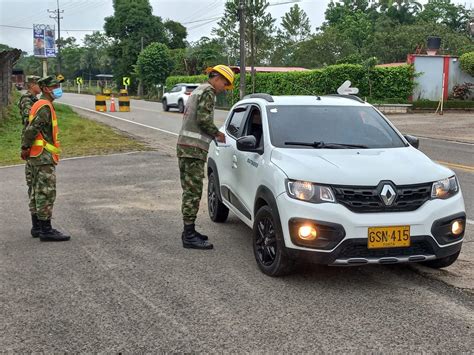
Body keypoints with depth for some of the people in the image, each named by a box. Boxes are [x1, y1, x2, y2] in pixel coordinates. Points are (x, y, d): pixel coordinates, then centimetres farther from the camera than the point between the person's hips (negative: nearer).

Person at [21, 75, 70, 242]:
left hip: (35, 156, 10)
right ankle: (46, 231, -6)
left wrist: (25, 147, 11)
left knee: (36, 192, 13)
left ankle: (37, 227, 21)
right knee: (46, 193, -8)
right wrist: (25, 148, -14)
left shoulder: (38, 105, 18)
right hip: (44, 155, -10)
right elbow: (32, 128, -23)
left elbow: (29, 127, 18)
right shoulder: (45, 107, -15)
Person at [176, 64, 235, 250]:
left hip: (184, 145, 10)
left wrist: (213, 134, 18)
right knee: (193, 192, -9)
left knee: (189, 191, 13)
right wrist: (217, 133, -3)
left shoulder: (197, 90, 25)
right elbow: (203, 119, -18)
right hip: (194, 149, -10)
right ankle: (189, 236, -9)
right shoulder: (208, 92, -7)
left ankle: (189, 231, 18)